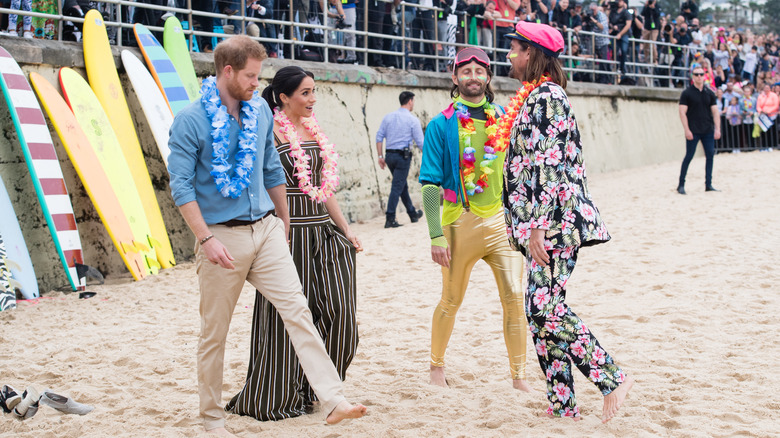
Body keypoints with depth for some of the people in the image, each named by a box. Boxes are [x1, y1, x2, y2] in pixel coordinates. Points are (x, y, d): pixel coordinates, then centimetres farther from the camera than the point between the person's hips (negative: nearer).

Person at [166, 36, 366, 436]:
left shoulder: (260, 111, 7)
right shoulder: (191, 120, -9)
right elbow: (181, 185, -12)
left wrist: (283, 220, 23)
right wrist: (206, 240, -19)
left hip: (265, 229, 4)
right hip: (222, 236, -4)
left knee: (297, 309, -7)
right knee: (214, 332, 6)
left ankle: (333, 401, -10)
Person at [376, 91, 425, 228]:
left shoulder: (388, 117, 9)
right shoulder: (413, 119, -6)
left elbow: (379, 137, 5)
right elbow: (420, 142, -5)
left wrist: (380, 156, 8)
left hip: (389, 155, 6)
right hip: (403, 155, -6)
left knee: (403, 186, 18)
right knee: (397, 187, -5)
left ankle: (413, 214, 30)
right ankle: (390, 219, -9)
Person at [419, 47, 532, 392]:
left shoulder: (503, 119, 10)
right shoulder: (441, 125, -1)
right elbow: (430, 183, -5)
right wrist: (436, 235, -12)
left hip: (502, 220, 2)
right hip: (461, 221, -2)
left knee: (514, 296, -7)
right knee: (451, 301, 10)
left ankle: (519, 377, 3)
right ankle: (437, 366, 32)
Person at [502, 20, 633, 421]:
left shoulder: (547, 97, -11)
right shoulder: (533, 97, 19)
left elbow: (548, 166, -19)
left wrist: (537, 227, -22)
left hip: (554, 221, -10)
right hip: (542, 223, 10)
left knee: (544, 308, -14)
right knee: (540, 311, 8)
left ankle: (612, 379, -5)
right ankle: (562, 405, 12)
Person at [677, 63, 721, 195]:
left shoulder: (709, 93, 10)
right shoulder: (686, 93, -2)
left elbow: (715, 112, 11)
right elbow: (682, 112, -6)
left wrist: (717, 129, 1)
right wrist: (687, 130, -14)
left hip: (708, 130, 4)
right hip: (693, 131, -4)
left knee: (710, 155, 1)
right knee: (689, 156, -3)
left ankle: (708, 184, 9)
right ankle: (681, 185, 5)